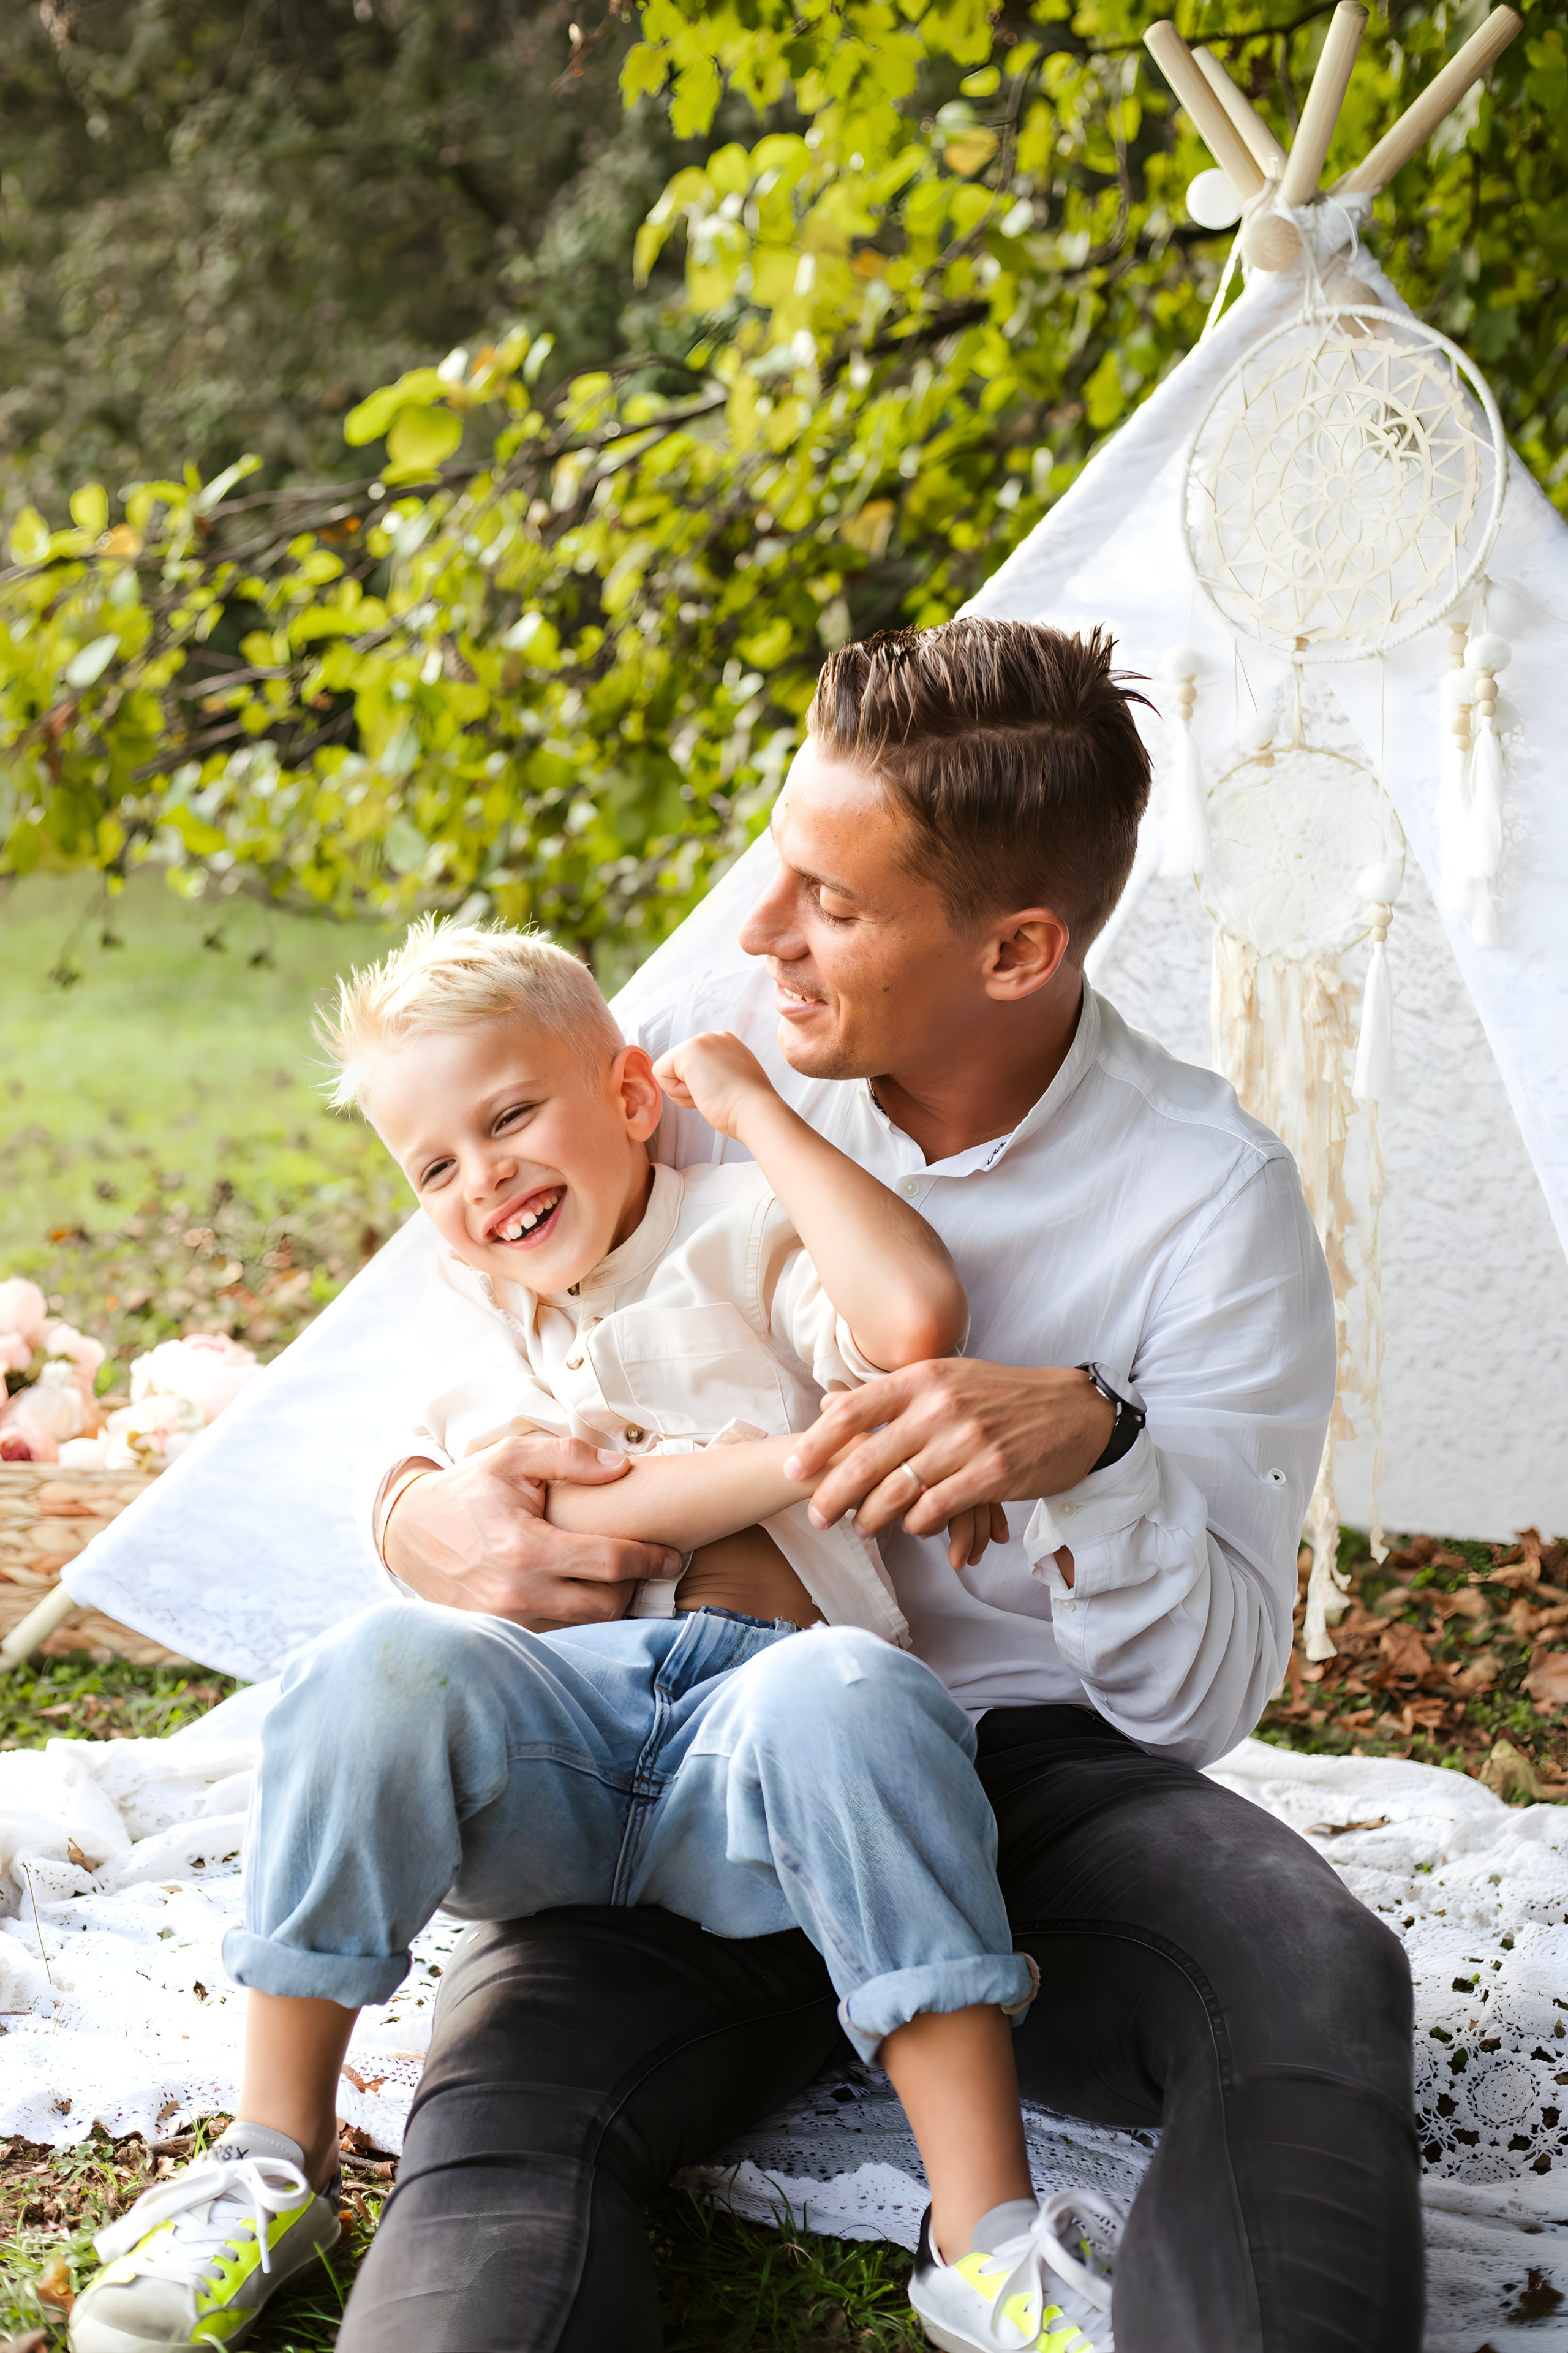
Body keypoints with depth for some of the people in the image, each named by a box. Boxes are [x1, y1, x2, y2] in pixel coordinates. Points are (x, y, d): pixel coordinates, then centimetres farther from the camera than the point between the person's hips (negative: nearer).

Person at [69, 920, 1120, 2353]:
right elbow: (566, 1516, -2)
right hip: (551, 1721, 2)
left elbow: (916, 1318, -13)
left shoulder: (750, 1244, 12)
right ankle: (277, 2160, -17)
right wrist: (813, 1455, -12)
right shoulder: (466, 1331, 19)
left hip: (757, 1714, -2)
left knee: (851, 1696, -36)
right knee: (385, 1666, -30)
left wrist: (753, 1106, -2)